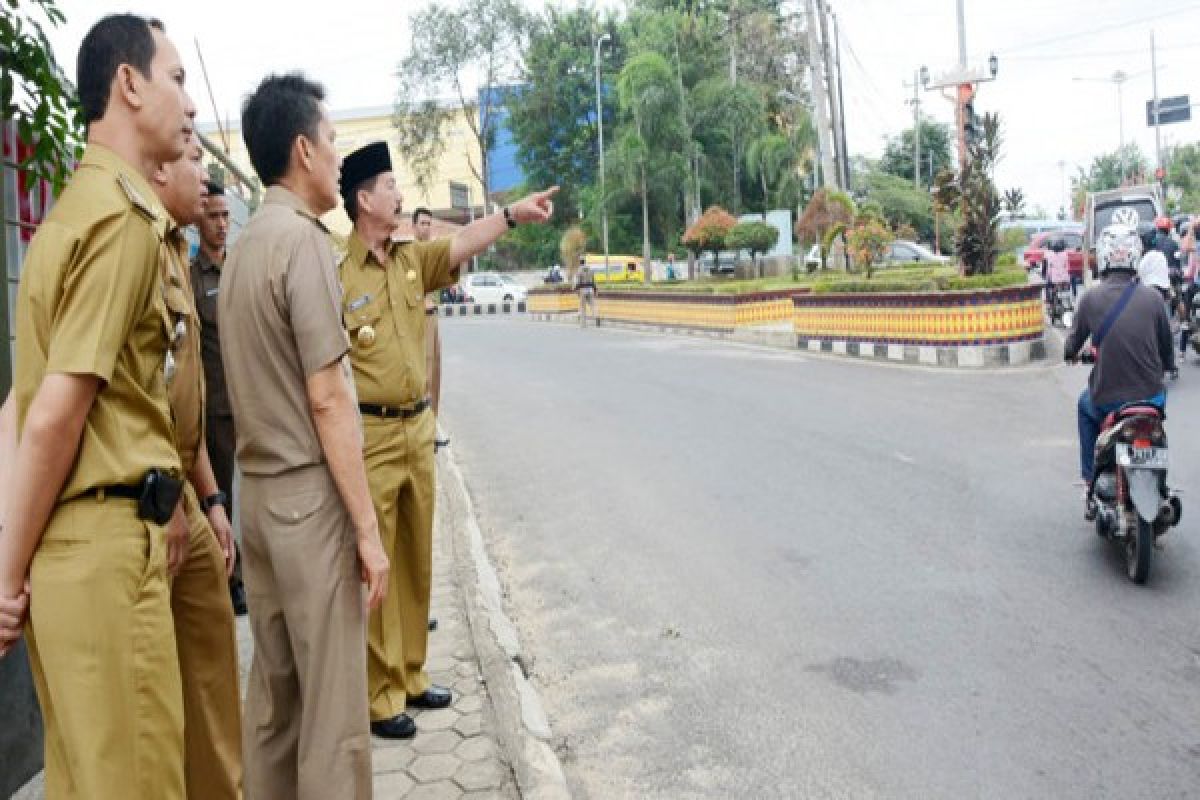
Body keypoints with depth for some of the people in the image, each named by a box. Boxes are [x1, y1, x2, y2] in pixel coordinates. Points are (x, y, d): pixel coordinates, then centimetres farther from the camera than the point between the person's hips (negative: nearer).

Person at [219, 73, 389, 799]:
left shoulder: (244, 245, 12)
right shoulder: (303, 238, -13)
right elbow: (328, 399, -18)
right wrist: (367, 529, -15)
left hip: (258, 490, 9)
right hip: (309, 493, -9)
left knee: (274, 690, 17)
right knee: (333, 702, 1)